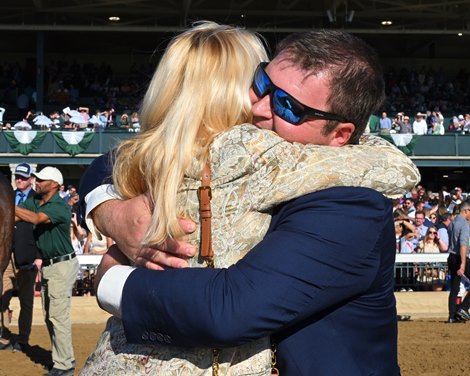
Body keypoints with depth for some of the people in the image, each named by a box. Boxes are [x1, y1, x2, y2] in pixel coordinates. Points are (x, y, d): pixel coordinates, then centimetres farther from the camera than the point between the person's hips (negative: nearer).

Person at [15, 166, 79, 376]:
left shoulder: (60, 206, -18)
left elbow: (35, 218, -32)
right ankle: (63, 358, 25)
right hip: (47, 265, 9)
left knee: (58, 316, -8)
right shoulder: (34, 202, 8)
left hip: (61, 266, -9)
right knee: (50, 316, 14)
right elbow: (15, 216, 2)